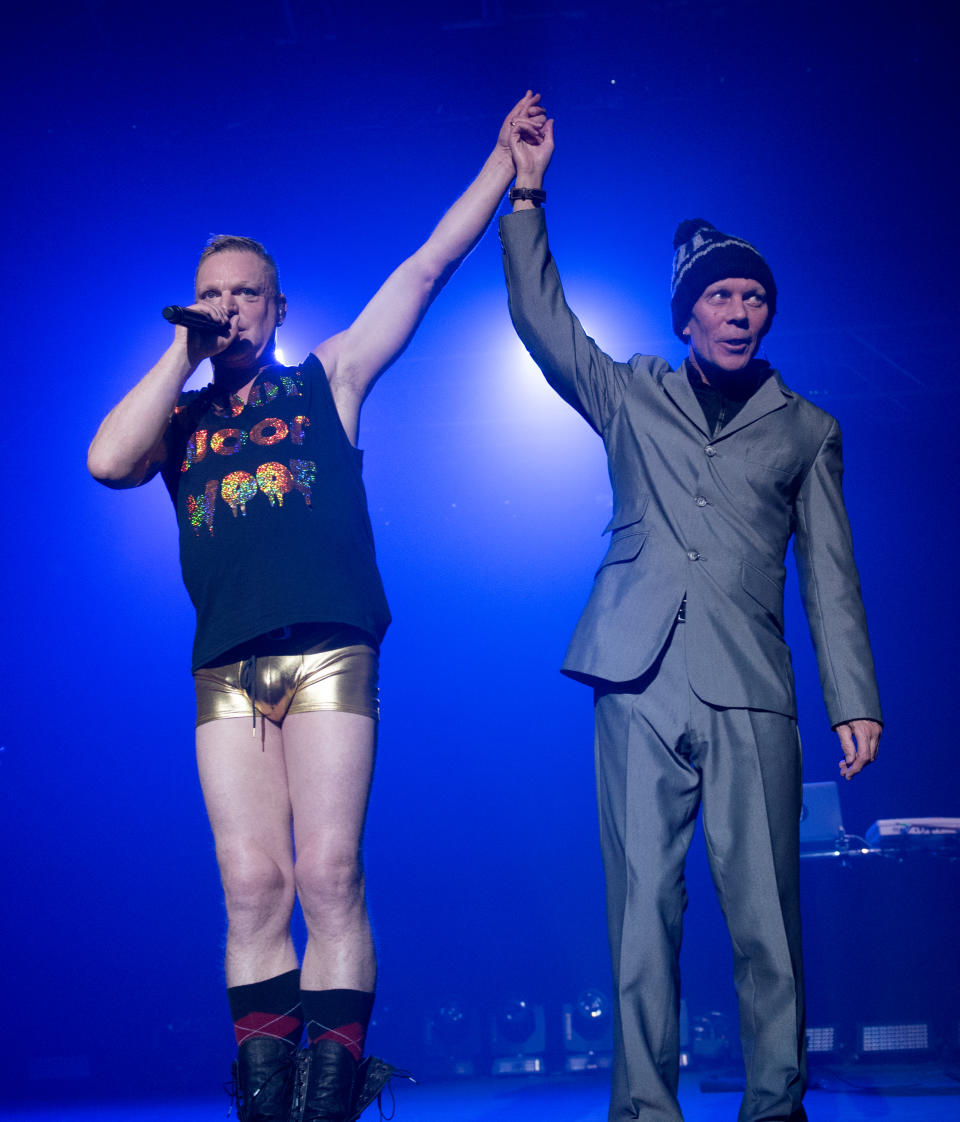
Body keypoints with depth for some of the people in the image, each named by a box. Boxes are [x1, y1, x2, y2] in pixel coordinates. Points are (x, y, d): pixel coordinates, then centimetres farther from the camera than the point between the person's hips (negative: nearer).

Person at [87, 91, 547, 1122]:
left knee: (328, 875, -10)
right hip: (227, 670, 2)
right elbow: (107, 463, 0)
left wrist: (505, 162, 17)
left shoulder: (327, 379, 18)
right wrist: (182, 353, 7)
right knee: (252, 884, -4)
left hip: (327, 656, -2)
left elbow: (422, 272, 17)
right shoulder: (178, 417, 21)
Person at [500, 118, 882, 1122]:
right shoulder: (632, 397, 18)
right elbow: (540, 317, 12)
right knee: (642, 909, -2)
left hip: (750, 693, 0)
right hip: (641, 682, 0)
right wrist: (526, 193, 5)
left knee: (765, 917, -4)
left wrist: (854, 701, 4)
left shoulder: (806, 430, 17)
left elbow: (830, 575, 13)